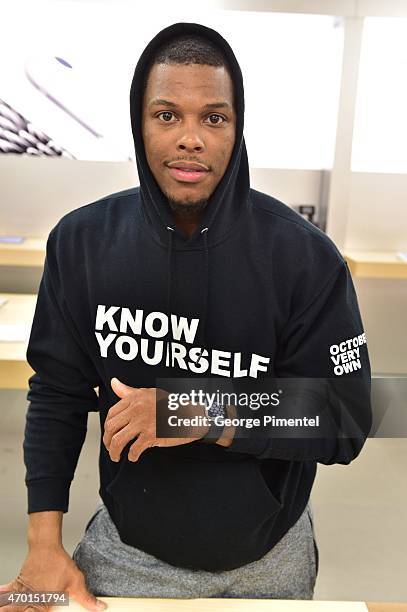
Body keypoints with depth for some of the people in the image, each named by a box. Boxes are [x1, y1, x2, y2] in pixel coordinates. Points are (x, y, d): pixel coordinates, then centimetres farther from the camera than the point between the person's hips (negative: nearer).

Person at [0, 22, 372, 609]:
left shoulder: (305, 256, -18)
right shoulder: (82, 241, -12)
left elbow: (346, 422, -15)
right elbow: (57, 392, -5)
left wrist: (209, 417, -29)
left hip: (270, 559, 1)